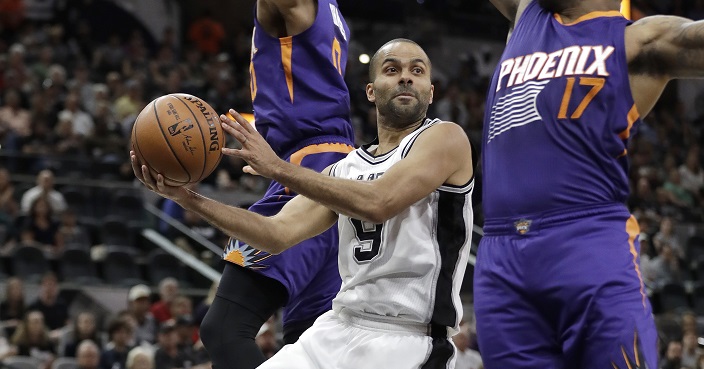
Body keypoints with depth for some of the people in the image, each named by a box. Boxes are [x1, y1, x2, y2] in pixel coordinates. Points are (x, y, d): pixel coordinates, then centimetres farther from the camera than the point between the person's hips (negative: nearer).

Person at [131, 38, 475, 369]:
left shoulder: (445, 138, -4)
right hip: (337, 328, 7)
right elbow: (278, 235, 7)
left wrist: (279, 167, -15)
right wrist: (188, 198, -3)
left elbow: (379, 202, -19)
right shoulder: (345, 169, 16)